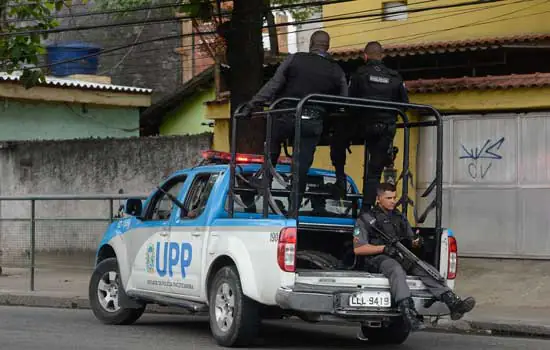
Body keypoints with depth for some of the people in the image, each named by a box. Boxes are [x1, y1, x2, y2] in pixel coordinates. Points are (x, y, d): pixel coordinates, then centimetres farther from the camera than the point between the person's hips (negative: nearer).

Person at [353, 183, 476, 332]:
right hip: (378, 259, -5)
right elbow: (358, 248, -3)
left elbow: (410, 240, 28)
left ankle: (453, 303, -41)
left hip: (401, 257, 5)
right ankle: (409, 313, -56)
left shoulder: (400, 217, 25)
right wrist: (384, 248, -13)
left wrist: (414, 243, 1)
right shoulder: (366, 218, 6)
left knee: (425, 269, -23)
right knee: (397, 270, -39)